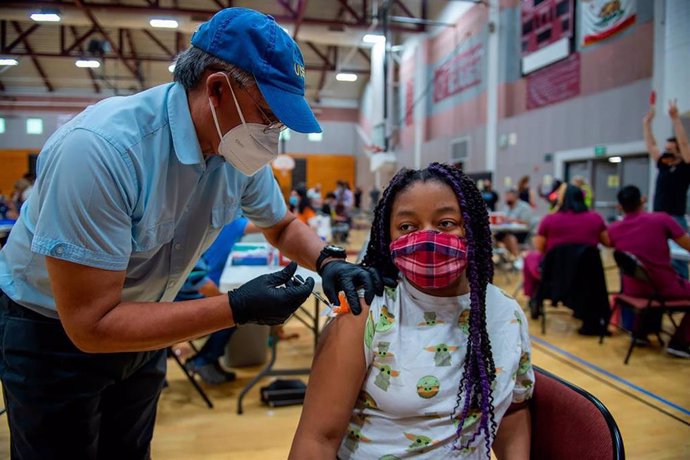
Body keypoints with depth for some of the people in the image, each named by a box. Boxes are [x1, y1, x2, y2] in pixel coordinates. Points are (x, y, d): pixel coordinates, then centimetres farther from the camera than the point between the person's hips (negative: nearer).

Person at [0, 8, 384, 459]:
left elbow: (282, 225, 3)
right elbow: (91, 324, -33)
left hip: (141, 325, 6)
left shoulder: (241, 151, -16)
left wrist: (328, 260, -18)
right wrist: (238, 309, -35)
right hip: (53, 332, -5)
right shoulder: (98, 148, -35)